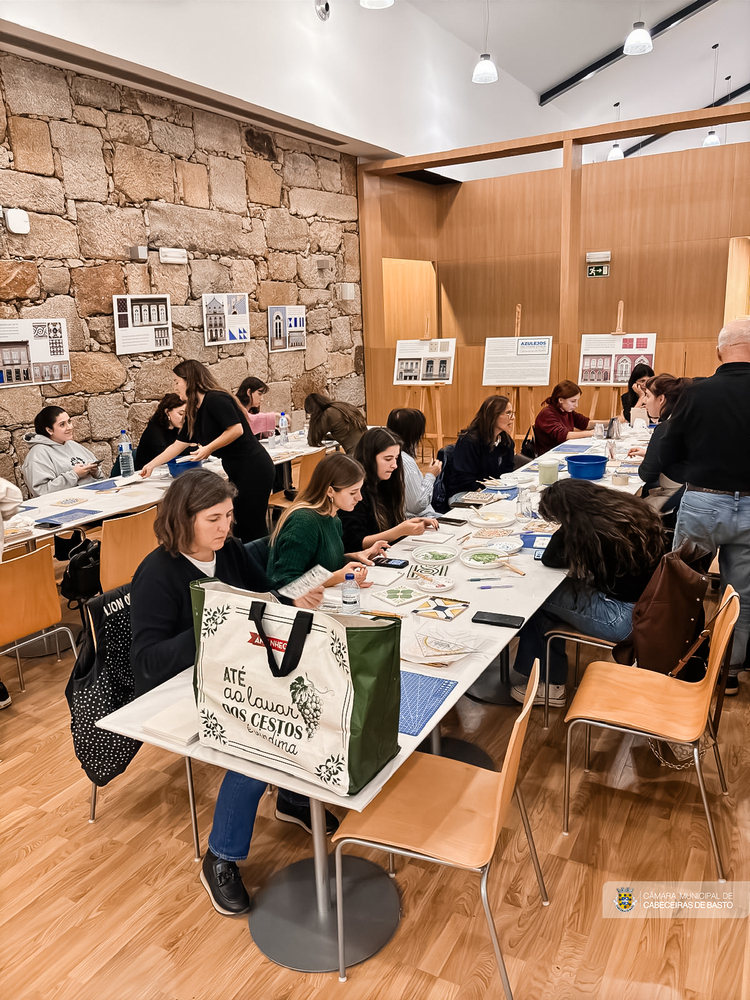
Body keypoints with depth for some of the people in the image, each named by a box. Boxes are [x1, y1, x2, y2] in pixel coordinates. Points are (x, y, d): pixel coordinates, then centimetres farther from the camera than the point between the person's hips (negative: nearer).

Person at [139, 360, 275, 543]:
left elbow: (236, 429, -24)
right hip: (237, 471, 9)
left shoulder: (215, 399, -14)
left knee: (252, 529, -6)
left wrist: (209, 449, -19)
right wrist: (151, 464, 26)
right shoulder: (194, 413, 13)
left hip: (253, 469, -9)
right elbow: (177, 446, 22)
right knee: (240, 525, 10)